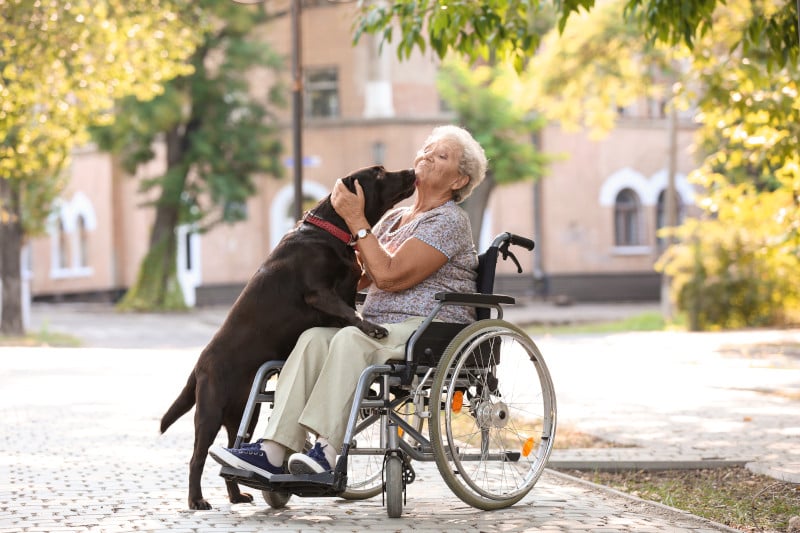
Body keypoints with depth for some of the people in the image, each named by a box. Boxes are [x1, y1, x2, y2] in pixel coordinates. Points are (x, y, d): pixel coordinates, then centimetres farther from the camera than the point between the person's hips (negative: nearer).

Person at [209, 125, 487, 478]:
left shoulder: (449, 222, -4)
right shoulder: (395, 218, 24)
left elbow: (389, 276, -15)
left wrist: (357, 221, -11)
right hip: (382, 327, 8)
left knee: (350, 340, -34)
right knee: (314, 337, -20)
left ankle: (328, 451, -39)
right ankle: (274, 451, -33)